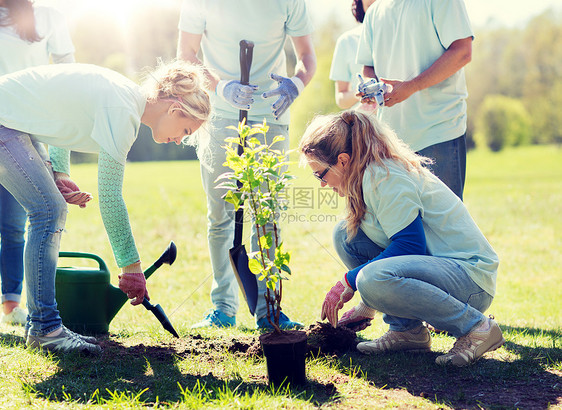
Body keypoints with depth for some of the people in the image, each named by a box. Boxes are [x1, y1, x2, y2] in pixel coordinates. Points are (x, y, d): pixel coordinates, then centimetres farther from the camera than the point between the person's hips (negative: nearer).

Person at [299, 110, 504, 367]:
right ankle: (407, 330, 4)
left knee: (373, 280, -35)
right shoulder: (373, 174, 14)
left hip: (470, 280, -10)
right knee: (345, 234, 4)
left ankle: (476, 327, -16)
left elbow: (410, 245, -24)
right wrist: (366, 307, 25)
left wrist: (349, 281, -16)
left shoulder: (384, 176, -17)